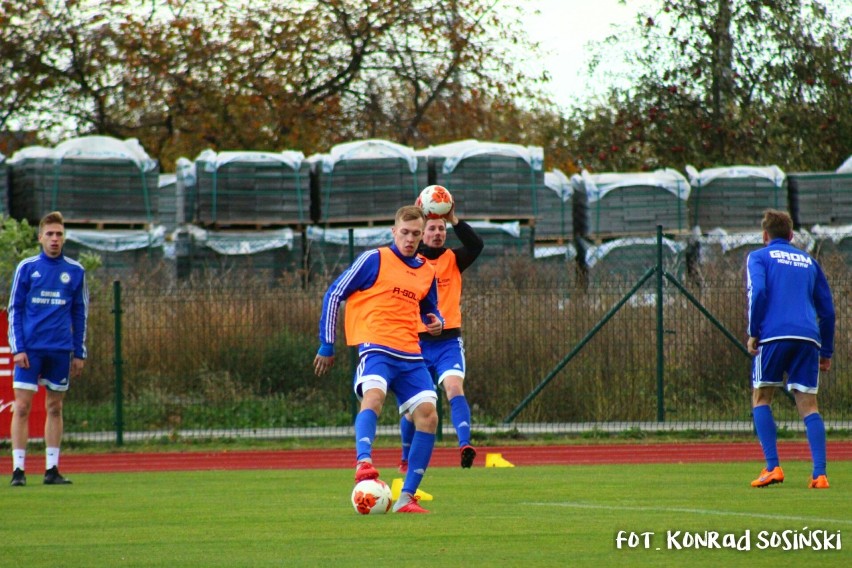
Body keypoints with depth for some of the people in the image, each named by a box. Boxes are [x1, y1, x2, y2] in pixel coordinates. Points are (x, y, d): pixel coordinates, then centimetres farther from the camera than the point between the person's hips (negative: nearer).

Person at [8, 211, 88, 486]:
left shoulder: (75, 271, 6)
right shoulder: (26, 268, 1)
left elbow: (80, 314, 11)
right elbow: (15, 309, 2)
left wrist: (79, 353, 6)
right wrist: (18, 348, -7)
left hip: (60, 350, 2)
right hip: (30, 348, -2)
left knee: (55, 407, 6)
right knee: (22, 406, -6)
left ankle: (52, 469, 10)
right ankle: (18, 469, -4)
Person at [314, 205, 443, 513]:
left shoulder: (427, 272, 17)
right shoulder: (374, 260, 1)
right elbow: (334, 294, 3)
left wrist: (436, 321, 8)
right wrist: (326, 345, 1)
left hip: (410, 355, 6)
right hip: (376, 347, -6)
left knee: (428, 416, -7)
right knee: (374, 395, -34)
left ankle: (406, 497, 0)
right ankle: (364, 463, -53)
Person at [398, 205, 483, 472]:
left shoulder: (453, 259, 7)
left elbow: (476, 245, -10)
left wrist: (454, 220, -21)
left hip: (449, 340, 0)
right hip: (418, 341, 0)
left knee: (455, 388, -23)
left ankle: (465, 445, -36)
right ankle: (406, 459, 24)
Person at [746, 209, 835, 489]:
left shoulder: (759, 257, 12)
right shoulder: (809, 262, 23)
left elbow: (758, 292, -8)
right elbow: (827, 309, 21)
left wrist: (752, 333, -3)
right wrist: (827, 352, 25)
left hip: (774, 335, -3)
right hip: (808, 338, 3)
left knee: (761, 398, 11)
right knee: (808, 405, 5)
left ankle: (773, 467, -3)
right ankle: (819, 474, -10)